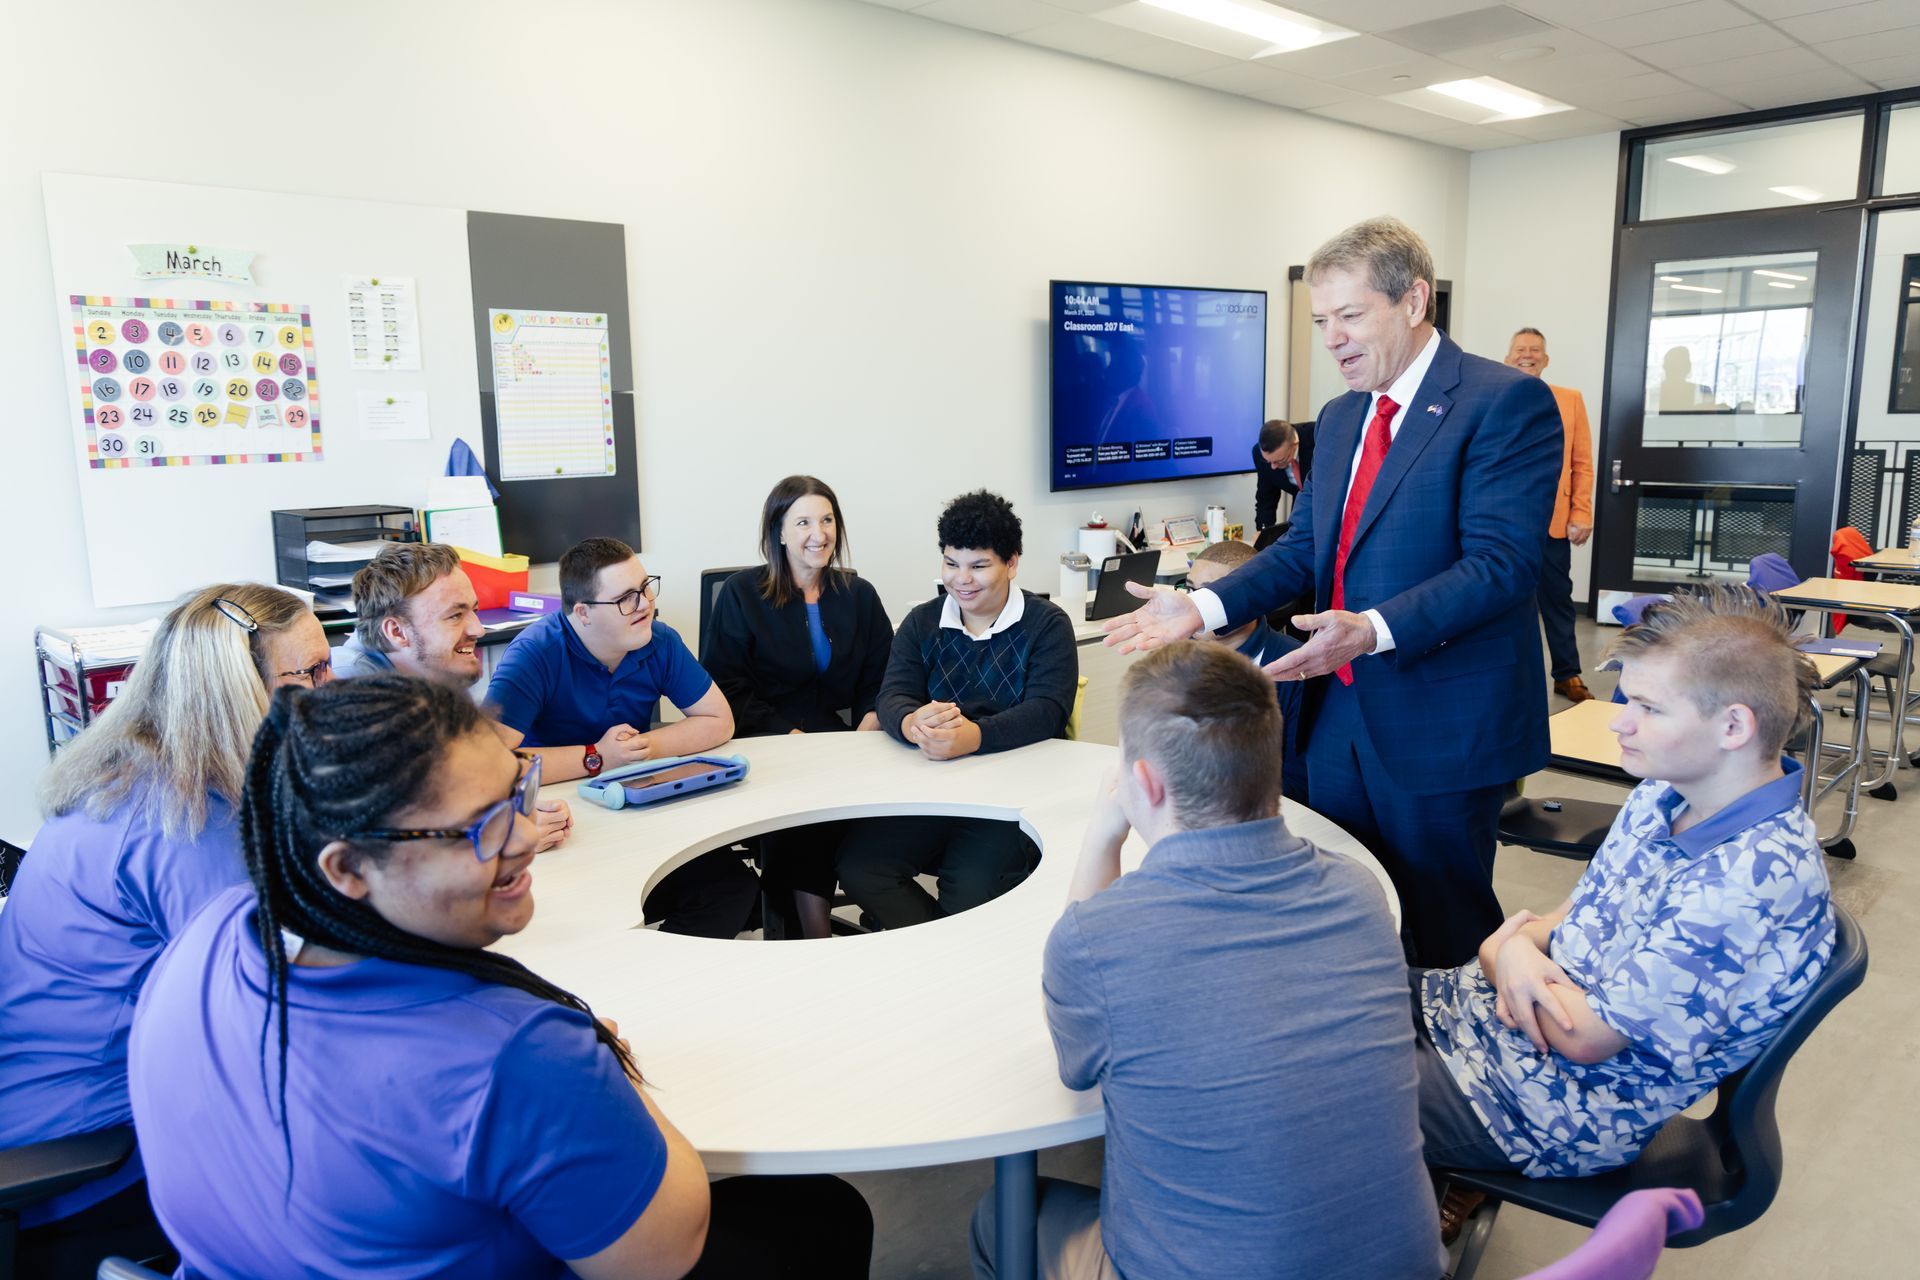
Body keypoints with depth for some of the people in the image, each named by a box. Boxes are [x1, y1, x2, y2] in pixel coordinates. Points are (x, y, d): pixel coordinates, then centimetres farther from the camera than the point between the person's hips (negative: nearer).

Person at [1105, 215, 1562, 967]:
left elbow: (1502, 561, -21)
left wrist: (1374, 630, -33)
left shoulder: (1505, 402, -12)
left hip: (1442, 727, -7)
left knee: (1446, 932, 9)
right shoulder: (1339, 418, 12)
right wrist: (1202, 610, -5)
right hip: (1339, 715, 7)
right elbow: (1303, 548, 11)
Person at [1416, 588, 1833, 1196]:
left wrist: (1503, 946, -6)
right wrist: (1518, 949, -14)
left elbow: (1587, 1036, -24)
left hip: (1559, 1110, -8)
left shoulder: (1754, 877, -29)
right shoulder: (1662, 798, 0)